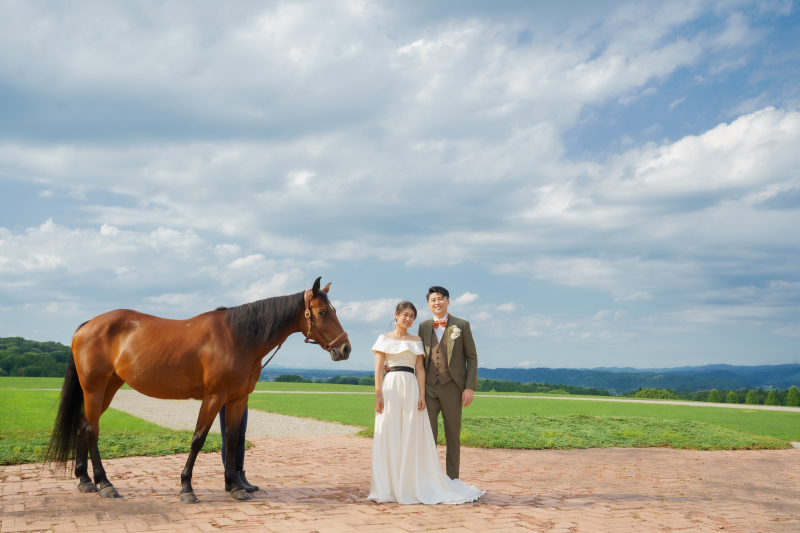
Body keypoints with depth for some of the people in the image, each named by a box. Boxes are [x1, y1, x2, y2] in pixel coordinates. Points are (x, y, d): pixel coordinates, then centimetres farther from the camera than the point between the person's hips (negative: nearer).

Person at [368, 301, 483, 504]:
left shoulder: (416, 341, 13)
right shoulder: (384, 339, 8)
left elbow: (420, 369, 8)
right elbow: (379, 368, 2)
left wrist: (422, 394, -3)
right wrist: (378, 395, -7)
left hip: (411, 388, 2)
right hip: (391, 387, -1)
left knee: (413, 437, 1)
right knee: (389, 437, -1)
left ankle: (412, 485, 9)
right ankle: (388, 486, 7)